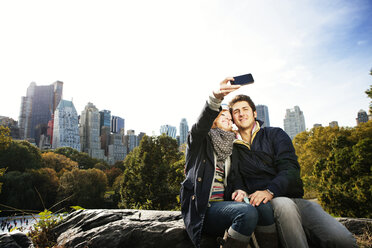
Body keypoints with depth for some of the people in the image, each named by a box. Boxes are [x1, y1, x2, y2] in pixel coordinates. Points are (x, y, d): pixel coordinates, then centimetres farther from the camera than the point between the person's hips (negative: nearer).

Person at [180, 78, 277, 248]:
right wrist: (216, 97, -39)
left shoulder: (230, 152, 21)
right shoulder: (199, 142, 5)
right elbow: (201, 124, -19)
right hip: (201, 207, -5)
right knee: (247, 212, -31)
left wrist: (239, 192, -5)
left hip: (222, 204, 5)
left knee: (265, 208, -23)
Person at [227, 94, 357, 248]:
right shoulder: (232, 148, 16)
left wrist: (270, 190, -20)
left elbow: (291, 168, -1)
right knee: (283, 204, -38)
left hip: (294, 198, 1)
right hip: (263, 203, 0)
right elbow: (234, 181, 11)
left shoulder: (275, 134, 13)